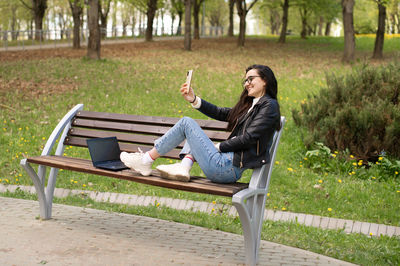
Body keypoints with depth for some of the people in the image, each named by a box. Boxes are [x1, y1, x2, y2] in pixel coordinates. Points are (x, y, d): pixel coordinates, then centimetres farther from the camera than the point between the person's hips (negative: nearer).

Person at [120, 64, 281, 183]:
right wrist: (194, 100, 10)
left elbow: (248, 138, -15)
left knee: (186, 123, -4)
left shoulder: (269, 106, -6)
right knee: (192, 130, 22)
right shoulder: (250, 105, 21)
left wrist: (219, 146, -6)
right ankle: (183, 167, -4)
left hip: (229, 167, -9)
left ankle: (146, 161, 3)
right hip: (228, 164, 9)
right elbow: (221, 113, 19)